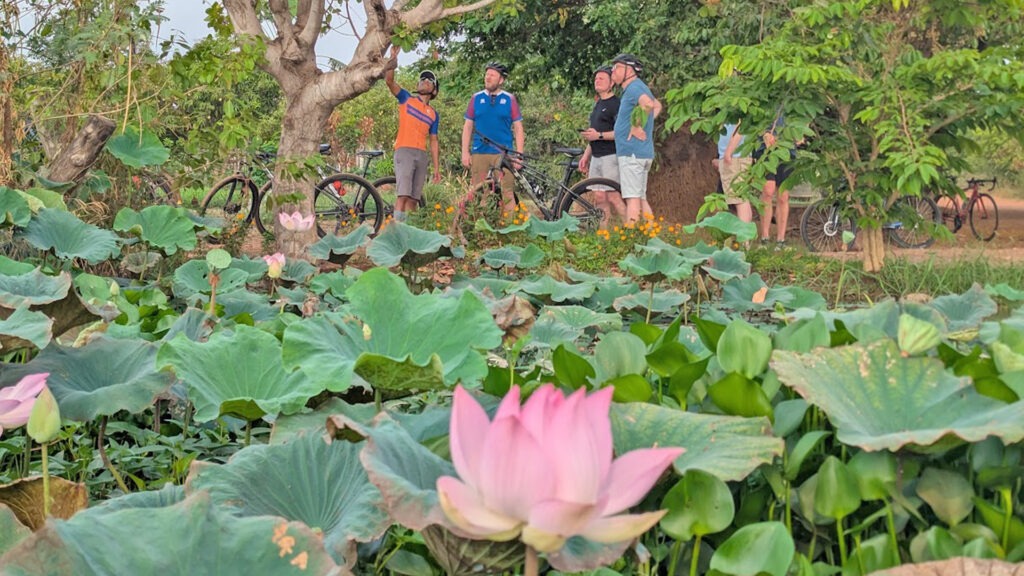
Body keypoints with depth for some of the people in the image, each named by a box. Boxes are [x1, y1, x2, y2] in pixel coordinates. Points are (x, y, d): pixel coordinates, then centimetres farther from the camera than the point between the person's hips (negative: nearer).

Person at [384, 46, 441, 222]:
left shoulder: (434, 114, 17)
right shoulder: (406, 99, 10)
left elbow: (433, 141, 17)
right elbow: (389, 81, -3)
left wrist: (437, 167, 11)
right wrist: (393, 58, -15)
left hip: (422, 155, 4)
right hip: (404, 150, -4)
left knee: (414, 199, 3)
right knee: (403, 194, -16)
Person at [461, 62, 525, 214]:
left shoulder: (509, 99, 6)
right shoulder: (476, 98, 10)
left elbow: (518, 128, 6)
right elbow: (468, 126, 11)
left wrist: (519, 155, -2)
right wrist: (465, 152, 2)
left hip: (503, 154, -2)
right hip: (479, 153, 2)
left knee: (507, 193, -6)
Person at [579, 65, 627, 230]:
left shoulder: (616, 104, -9)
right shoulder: (598, 104, 20)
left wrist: (599, 135, -23)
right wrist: (585, 155, 21)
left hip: (610, 157, -9)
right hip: (596, 157, 9)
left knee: (613, 197, -11)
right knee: (599, 197, 5)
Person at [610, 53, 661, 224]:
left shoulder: (634, 88, -13)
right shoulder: (639, 87, 19)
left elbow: (648, 103, -34)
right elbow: (658, 105, 37)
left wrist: (637, 126, -24)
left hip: (631, 152, -10)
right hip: (644, 152, 10)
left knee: (632, 199, -12)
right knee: (641, 199, 13)